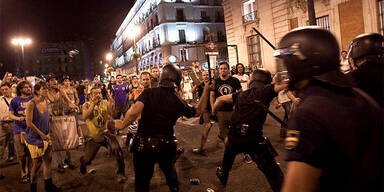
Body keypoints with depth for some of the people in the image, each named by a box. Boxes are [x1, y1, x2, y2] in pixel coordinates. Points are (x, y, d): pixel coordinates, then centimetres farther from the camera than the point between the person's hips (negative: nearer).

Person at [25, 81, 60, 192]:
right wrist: (41, 134, -12)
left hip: (45, 135, 6)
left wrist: (48, 132, 10)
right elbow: (29, 123, -18)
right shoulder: (31, 104, -18)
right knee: (37, 162, 2)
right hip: (34, 137, -6)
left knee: (48, 158, 7)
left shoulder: (45, 101, 3)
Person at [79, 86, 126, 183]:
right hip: (92, 136, -1)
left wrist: (111, 107, -30)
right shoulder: (87, 105, -4)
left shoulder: (105, 103, 0)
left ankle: (121, 173, -3)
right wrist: (93, 104, -28)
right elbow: (84, 117, -22)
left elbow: (111, 116, -10)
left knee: (117, 149, -22)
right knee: (87, 160, 2)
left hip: (105, 133, 1)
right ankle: (82, 162, 42)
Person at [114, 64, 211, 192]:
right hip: (167, 145, 3)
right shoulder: (179, 102, -6)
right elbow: (198, 111, 9)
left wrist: (123, 124, -10)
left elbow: (134, 111, -29)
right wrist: (206, 90, 12)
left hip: (144, 145, -2)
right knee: (170, 171, 33)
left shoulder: (148, 93, -14)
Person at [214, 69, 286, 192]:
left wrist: (213, 113, 31)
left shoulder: (240, 95, 14)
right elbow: (285, 84, 1)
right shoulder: (266, 91, 1)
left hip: (233, 137, 6)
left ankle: (222, 176, 59)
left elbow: (220, 100, 18)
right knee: (272, 171, 4)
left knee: (227, 159, 34)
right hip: (253, 139, -5)